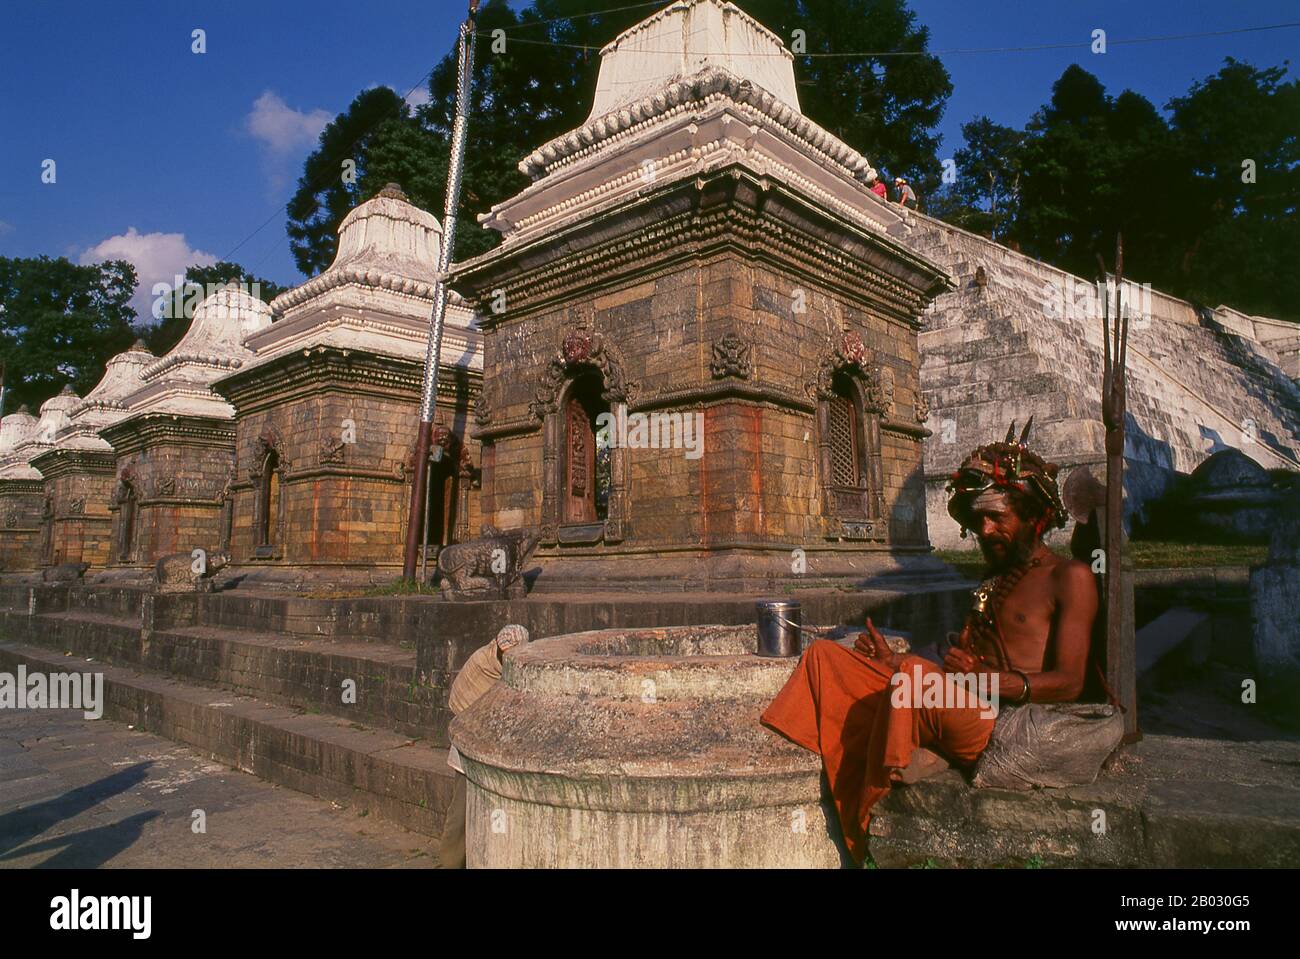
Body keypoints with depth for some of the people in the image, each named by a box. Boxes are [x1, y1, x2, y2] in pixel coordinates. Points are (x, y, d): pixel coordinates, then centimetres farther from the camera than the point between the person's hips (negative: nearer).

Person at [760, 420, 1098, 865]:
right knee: (825, 656, -2)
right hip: (963, 713, 8)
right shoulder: (993, 581, 26)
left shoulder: (1069, 578, 2)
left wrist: (988, 679, -26)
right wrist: (895, 662, 3)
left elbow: (1069, 683, -11)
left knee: (913, 675, -37)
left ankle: (861, 826, -23)